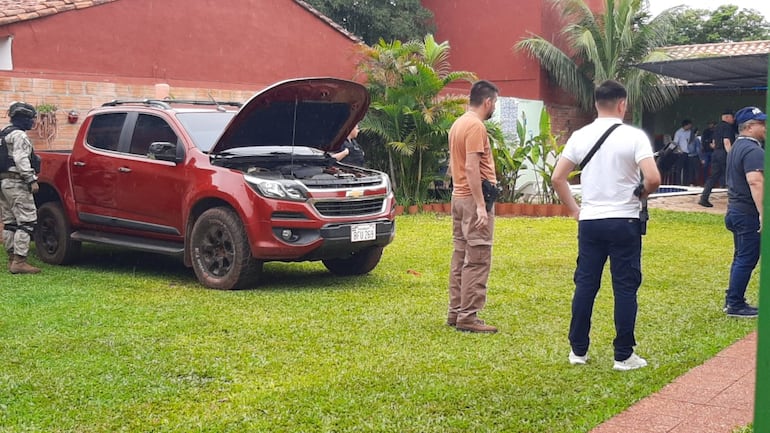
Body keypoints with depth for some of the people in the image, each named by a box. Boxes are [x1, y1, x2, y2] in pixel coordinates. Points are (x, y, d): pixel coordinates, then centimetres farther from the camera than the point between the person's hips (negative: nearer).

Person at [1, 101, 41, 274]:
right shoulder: (19, 135, -10)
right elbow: (21, 160, -20)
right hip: (16, 182, -10)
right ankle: (19, 261, -17)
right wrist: (32, 180, -20)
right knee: (26, 221, -12)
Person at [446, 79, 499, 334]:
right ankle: (468, 317, -6)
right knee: (478, 260, -7)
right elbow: (472, 167, -22)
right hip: (474, 199, -10)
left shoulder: (458, 124, 15)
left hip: (459, 196, 10)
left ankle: (455, 312, 18)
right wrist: (481, 205, -23)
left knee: (461, 256, 13)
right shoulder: (476, 126, -15)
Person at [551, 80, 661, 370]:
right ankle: (623, 355, 9)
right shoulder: (634, 136, -8)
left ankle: (578, 350, 17)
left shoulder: (580, 136, 3)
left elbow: (557, 178, 3)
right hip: (624, 222, -3)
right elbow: (653, 179, -17)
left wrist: (573, 208, 12)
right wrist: (640, 196, 3)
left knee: (585, 286, 11)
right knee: (625, 288, 4)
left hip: (589, 222, 4)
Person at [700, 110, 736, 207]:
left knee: (713, 177, 6)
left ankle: (704, 198, -1)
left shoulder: (717, 127, 17)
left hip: (716, 153, 8)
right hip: (724, 153, -8)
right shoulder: (727, 127, -10)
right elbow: (726, 142, -20)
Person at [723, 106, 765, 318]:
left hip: (736, 210, 10)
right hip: (749, 213, -10)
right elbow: (755, 183, -28)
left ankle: (732, 301, 23)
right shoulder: (753, 150, -18)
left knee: (741, 258, 17)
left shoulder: (737, 147, 16)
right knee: (747, 259, -3)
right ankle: (735, 305, 2)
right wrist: (763, 215, -29)